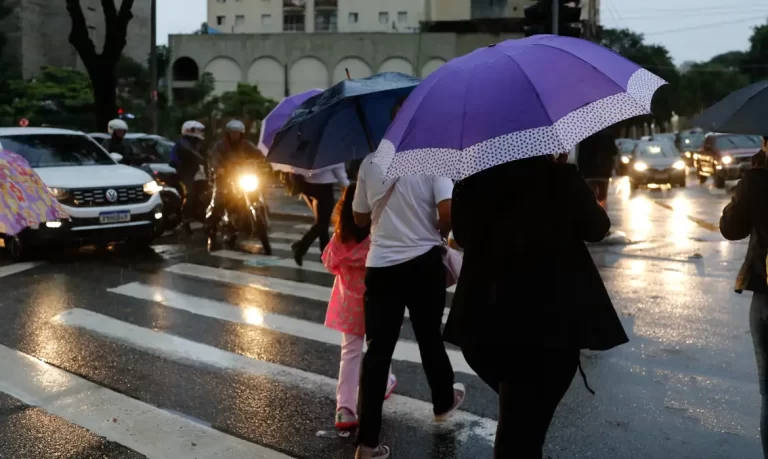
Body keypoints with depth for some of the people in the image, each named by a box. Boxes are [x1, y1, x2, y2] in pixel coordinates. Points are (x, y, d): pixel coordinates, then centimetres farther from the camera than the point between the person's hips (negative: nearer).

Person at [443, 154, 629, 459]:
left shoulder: (473, 183, -3)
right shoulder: (561, 178, -10)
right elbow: (597, 228, 6)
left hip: (485, 325, 4)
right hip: (551, 323, -4)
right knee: (524, 425, 1)